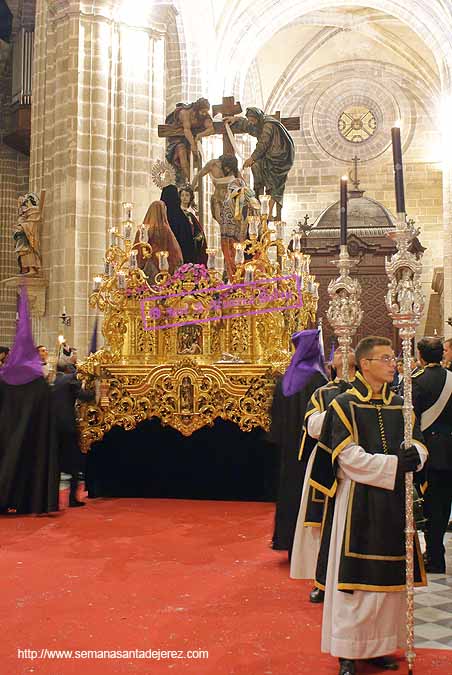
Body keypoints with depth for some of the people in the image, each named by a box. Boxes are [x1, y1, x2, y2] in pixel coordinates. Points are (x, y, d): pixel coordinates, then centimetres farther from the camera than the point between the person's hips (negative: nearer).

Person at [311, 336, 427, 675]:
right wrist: (396, 464, -20)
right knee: (356, 579, 0)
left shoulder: (400, 405, 11)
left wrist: (415, 455, -15)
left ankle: (381, 645, 24)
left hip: (395, 503, 5)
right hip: (359, 503, -5)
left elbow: (420, 446, 8)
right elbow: (349, 458, -14)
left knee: (390, 577, 10)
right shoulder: (345, 405, -6)